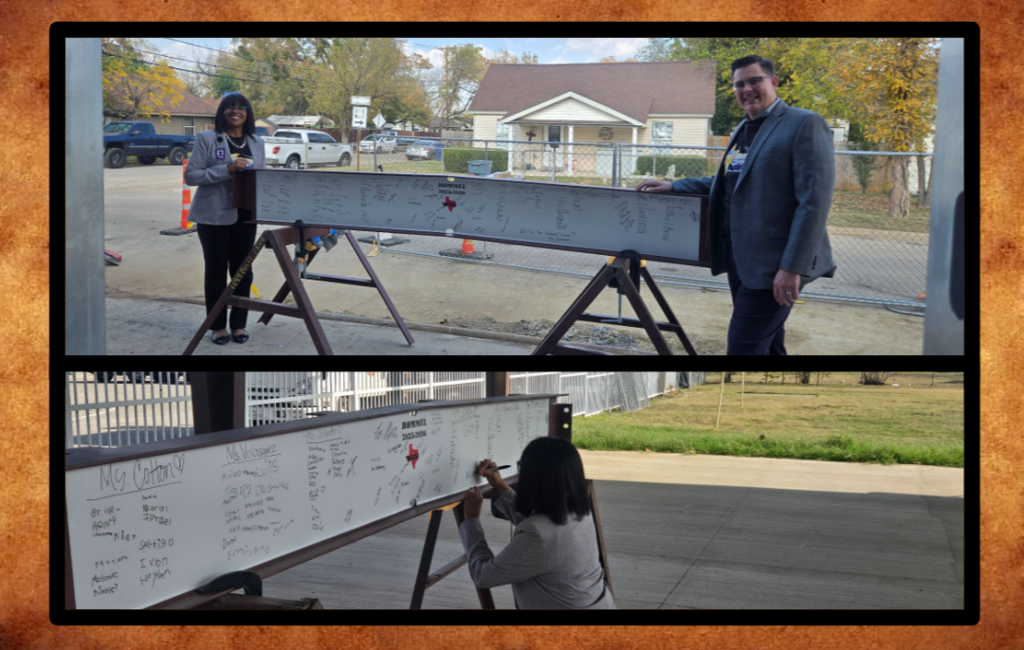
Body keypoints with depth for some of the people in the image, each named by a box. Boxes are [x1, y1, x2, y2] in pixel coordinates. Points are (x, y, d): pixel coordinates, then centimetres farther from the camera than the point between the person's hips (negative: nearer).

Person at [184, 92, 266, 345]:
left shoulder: (257, 142, 9)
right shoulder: (207, 139, -5)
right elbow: (191, 175, -10)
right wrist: (227, 169, -21)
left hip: (246, 215, 4)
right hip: (214, 215, -4)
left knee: (243, 270, 8)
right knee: (216, 271, 3)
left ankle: (239, 324, 19)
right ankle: (217, 326, 14)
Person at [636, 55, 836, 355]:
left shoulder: (805, 125, -10)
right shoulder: (743, 130, 16)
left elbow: (814, 202, -17)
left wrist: (792, 266, -23)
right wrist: (673, 187, 18)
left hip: (773, 262, -8)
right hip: (740, 257, 8)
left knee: (743, 349, -10)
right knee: (766, 347, 14)